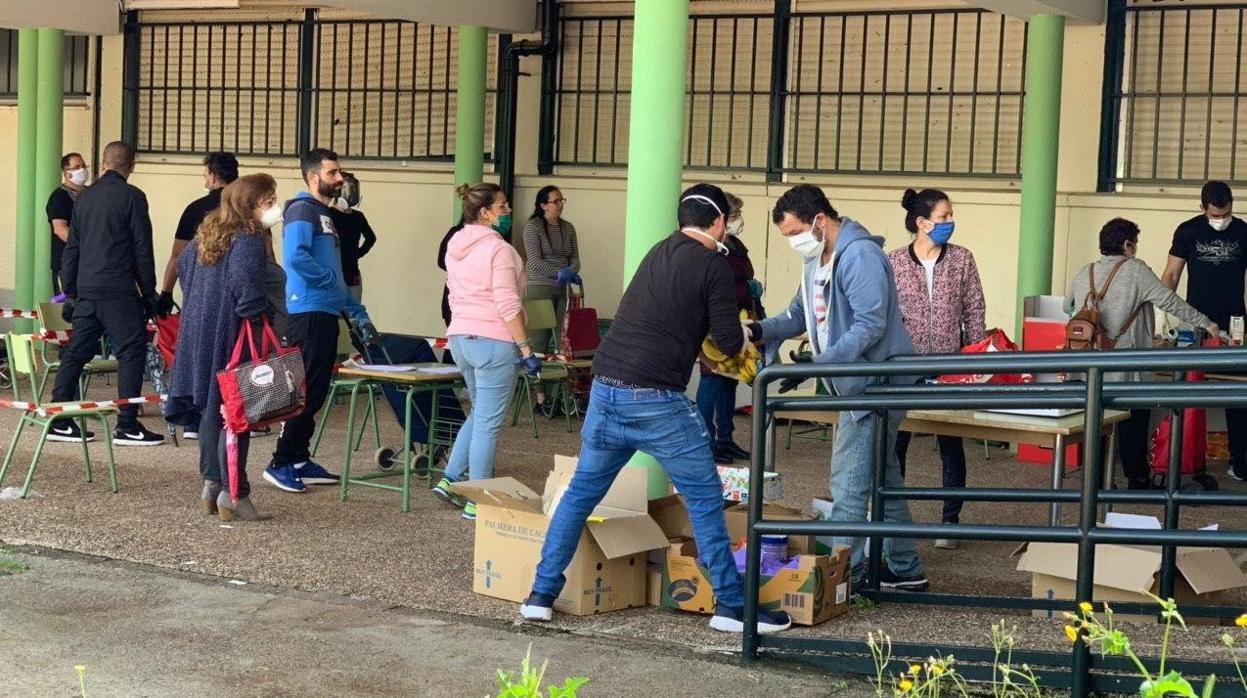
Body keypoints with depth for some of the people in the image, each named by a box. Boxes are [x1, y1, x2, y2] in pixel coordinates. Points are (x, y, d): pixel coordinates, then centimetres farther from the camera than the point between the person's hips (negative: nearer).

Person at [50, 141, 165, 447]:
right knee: (131, 352, -1)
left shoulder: (85, 197, 13)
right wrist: (149, 293, -1)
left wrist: (70, 292, 21)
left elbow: (72, 247, 16)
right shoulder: (132, 197, -5)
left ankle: (59, 421, 12)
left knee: (77, 351, 11)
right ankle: (127, 426, -4)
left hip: (86, 289, 7)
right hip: (119, 290, -6)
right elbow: (142, 249, -7)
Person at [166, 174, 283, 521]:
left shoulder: (207, 233, 12)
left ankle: (211, 484, 21)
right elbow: (246, 287, -27)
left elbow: (182, 264, 24)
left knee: (210, 408, 15)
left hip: (199, 330, 9)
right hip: (232, 336, -9)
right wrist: (263, 314, -13)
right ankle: (233, 493, -2)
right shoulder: (249, 241, -16)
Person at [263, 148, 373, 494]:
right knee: (305, 392, -9)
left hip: (325, 314, 10)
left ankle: (299, 460, 17)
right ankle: (281, 464, -5)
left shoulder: (325, 214, 21)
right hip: (308, 313, -10)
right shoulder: (302, 209, -9)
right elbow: (296, 257, -25)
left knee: (316, 392, 11)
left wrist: (358, 313, 23)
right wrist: (330, 280, -12)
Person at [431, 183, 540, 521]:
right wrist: (526, 350, -14)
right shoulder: (498, 248, -14)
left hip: (460, 337, 9)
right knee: (488, 423, -2)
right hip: (493, 341, -9)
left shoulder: (455, 247, 12)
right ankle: (477, 502, 2)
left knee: (479, 414, 23)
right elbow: (508, 305, -18)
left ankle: (450, 479, 19)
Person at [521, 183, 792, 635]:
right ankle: (731, 605, 10)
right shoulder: (713, 264, -2)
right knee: (705, 498, 5)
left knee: (582, 491, 16)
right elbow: (729, 342, -5)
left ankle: (541, 594, 16)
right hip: (657, 400, -6)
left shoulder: (659, 253, 18)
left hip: (606, 389, 7)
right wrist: (742, 336, 16)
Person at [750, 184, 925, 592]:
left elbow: (870, 326, -25)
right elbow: (798, 316, 17)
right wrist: (759, 331, -3)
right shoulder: (817, 261, 13)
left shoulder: (859, 256, -19)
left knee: (849, 482, -9)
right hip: (859, 384, 11)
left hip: (877, 382, -11)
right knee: (883, 478, 16)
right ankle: (905, 571, 25)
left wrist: (816, 364, -30)